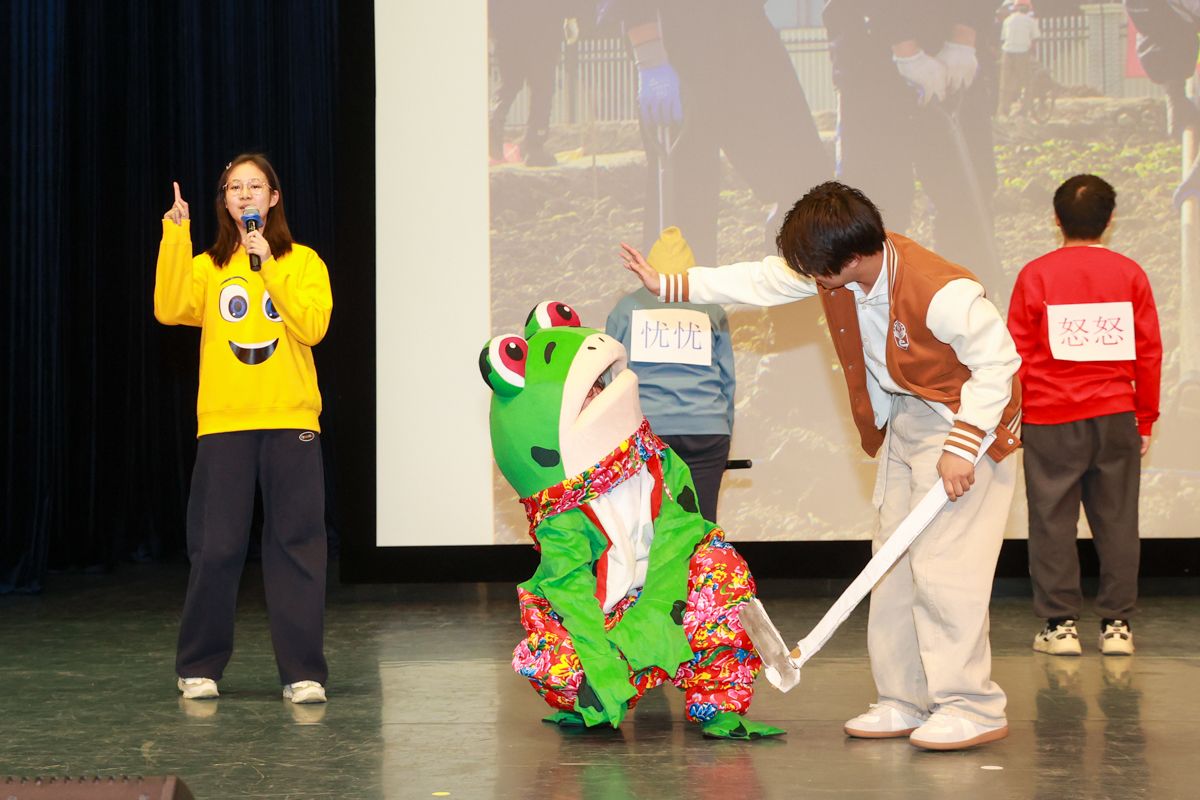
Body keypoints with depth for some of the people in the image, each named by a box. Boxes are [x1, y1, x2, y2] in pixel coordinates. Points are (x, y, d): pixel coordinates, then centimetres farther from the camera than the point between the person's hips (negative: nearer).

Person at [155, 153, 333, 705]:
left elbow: (313, 327, -9)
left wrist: (269, 267, -13)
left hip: (290, 421, -1)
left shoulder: (302, 262, 7)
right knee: (215, 548, 2)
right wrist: (175, 237, -12)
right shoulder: (207, 267, 11)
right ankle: (199, 667, 15)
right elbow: (170, 310, -8)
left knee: (296, 546, -1)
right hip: (223, 423, 1)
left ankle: (302, 671, 4)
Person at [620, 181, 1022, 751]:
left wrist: (961, 447, -26)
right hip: (904, 422, 8)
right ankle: (905, 702, 14)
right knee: (895, 567, 7)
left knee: (942, 566, -15)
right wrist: (668, 285, 6)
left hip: (966, 425, -8)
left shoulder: (943, 293, -31)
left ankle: (972, 707, -9)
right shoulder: (837, 270, -7)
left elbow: (997, 363, -23)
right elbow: (763, 281, 5)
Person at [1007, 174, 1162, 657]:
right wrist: (1145, 418, 13)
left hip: (1050, 420, -2)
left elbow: (1016, 352, -2)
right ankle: (1117, 624, 9)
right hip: (1115, 417, 2)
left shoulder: (1036, 275, -3)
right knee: (1116, 521, 8)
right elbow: (1149, 352, 4)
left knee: (1053, 522, 4)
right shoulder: (1129, 274, 2)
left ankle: (1060, 624, 5)